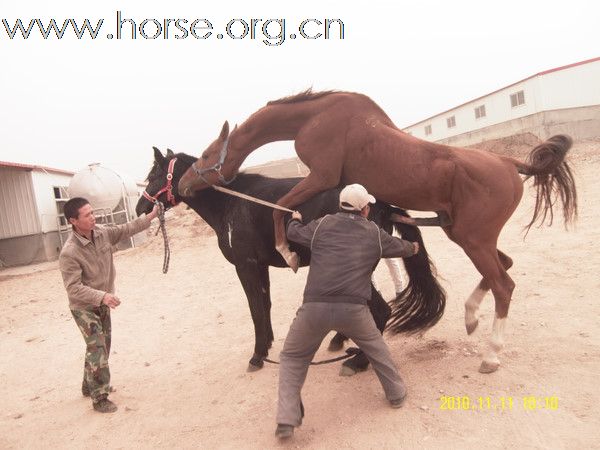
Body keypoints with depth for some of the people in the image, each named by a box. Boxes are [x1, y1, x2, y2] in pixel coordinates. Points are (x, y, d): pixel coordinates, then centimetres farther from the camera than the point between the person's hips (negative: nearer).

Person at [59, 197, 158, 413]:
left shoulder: (103, 233, -9)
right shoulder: (69, 253, -28)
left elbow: (127, 229, 4)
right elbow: (73, 288, -28)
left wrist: (151, 216, -4)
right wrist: (102, 296, -40)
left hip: (102, 304, 7)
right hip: (84, 308, -7)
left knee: (102, 346, 19)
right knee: (97, 349, -5)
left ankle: (89, 385, 39)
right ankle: (99, 398, 9)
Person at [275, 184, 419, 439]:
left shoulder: (322, 224, 12)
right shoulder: (375, 233, 14)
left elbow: (294, 234, 26)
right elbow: (399, 247, 31)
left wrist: (295, 220, 51)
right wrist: (413, 248, 56)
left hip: (314, 307, 0)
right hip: (353, 309, 1)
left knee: (292, 357, 20)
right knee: (375, 347, 32)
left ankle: (286, 421, 14)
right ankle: (396, 394, 45)